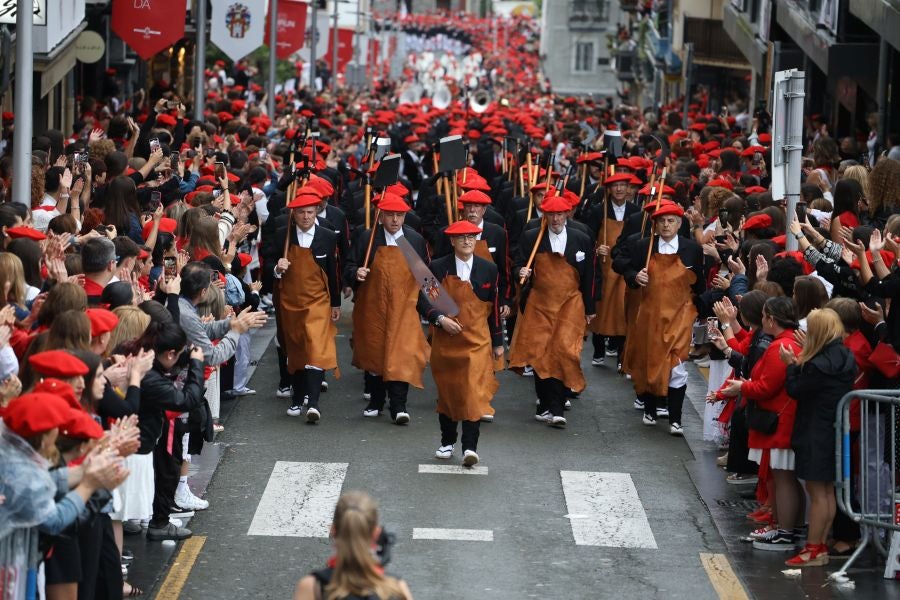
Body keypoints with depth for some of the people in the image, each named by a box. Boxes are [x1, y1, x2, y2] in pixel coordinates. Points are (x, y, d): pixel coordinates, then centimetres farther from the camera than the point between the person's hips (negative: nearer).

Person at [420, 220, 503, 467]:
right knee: (446, 391, 11)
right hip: (445, 341, 1)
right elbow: (425, 301, -2)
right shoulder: (438, 268, -1)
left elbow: (494, 307, 9)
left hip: (477, 342, -1)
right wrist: (440, 319, -20)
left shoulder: (489, 269, 3)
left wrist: (498, 342, 11)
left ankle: (470, 447, -13)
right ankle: (447, 442, 26)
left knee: (474, 392, -12)